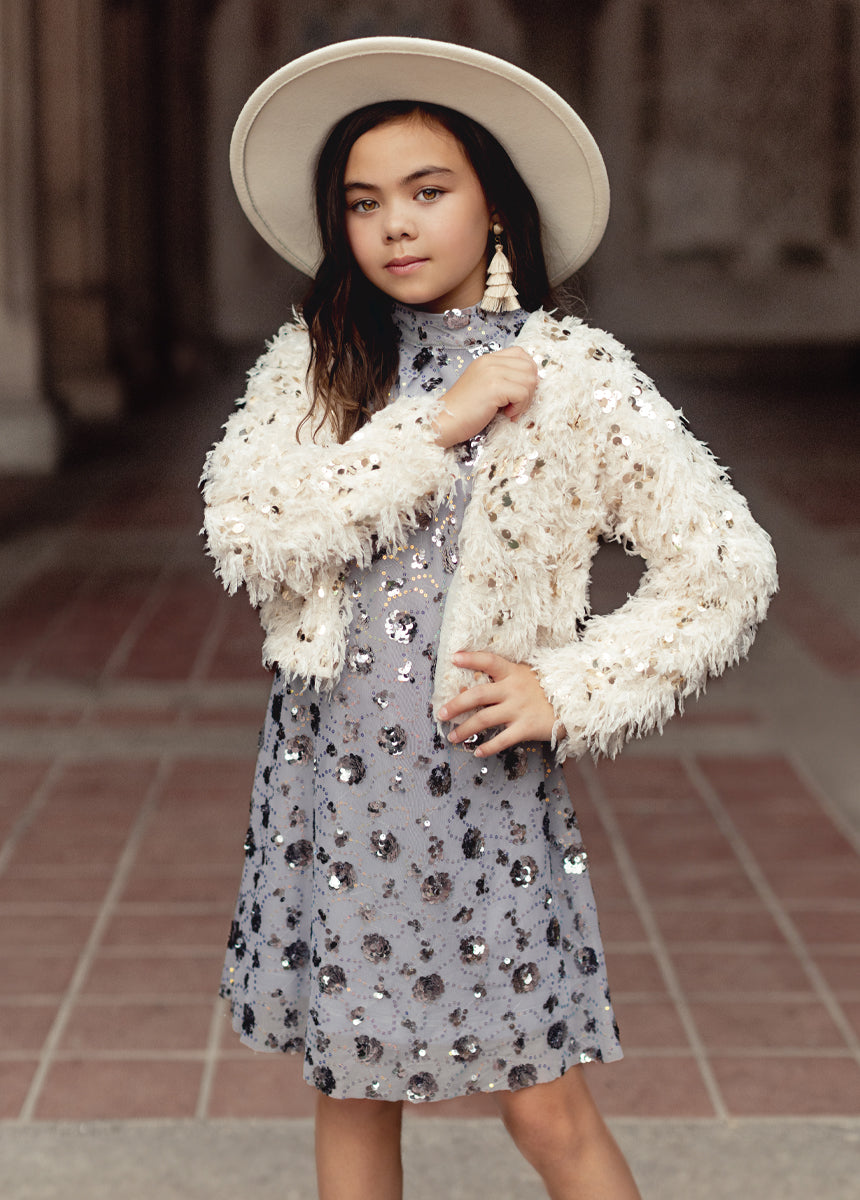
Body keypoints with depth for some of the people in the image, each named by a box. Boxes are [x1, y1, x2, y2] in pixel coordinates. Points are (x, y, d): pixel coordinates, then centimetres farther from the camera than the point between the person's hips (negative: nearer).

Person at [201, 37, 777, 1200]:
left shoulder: (573, 377, -6)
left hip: (482, 777, -3)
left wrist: (571, 689, -10)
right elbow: (247, 537, -14)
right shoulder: (308, 368, 2)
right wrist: (434, 425, -17)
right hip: (329, 774, 3)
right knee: (351, 1088, 14)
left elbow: (727, 566, -5)